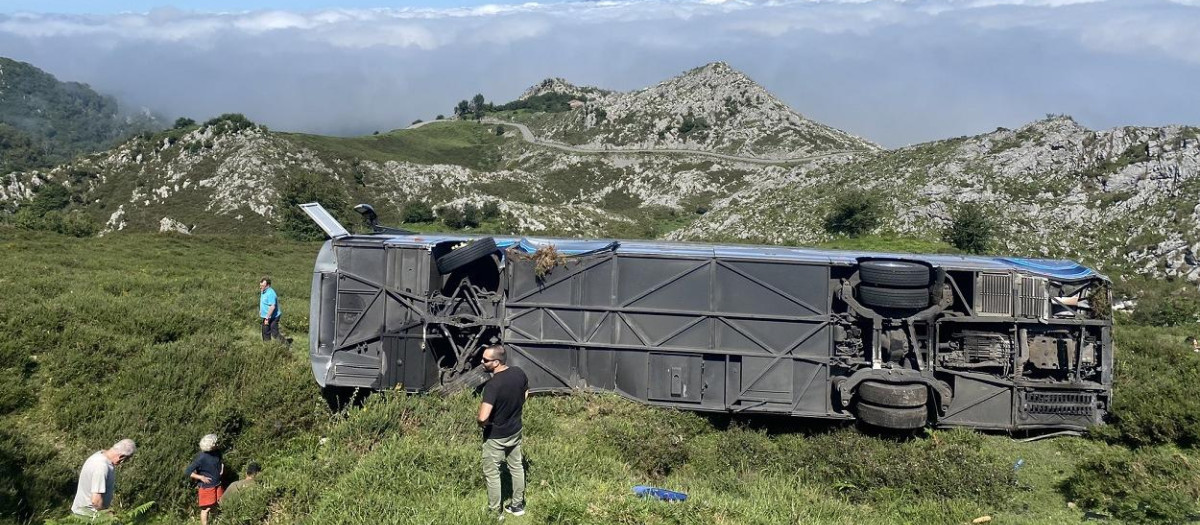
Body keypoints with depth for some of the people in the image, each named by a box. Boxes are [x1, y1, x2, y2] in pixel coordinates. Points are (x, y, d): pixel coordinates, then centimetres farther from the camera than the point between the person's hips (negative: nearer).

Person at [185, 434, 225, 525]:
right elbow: (188, 472, -19)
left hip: (217, 485, 6)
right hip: (206, 487, -6)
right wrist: (201, 477, -22)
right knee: (206, 509, 3)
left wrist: (222, 467, 4)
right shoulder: (200, 458, -21)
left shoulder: (217, 453, 0)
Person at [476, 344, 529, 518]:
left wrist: (481, 424, -16)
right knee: (516, 467, 22)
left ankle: (495, 512, 26)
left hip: (496, 436, -7)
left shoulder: (493, 385, -32)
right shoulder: (519, 373, -11)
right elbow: (525, 395, 8)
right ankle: (518, 505, 37)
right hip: (515, 430, 7)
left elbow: (483, 417, -39)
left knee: (491, 473, 13)